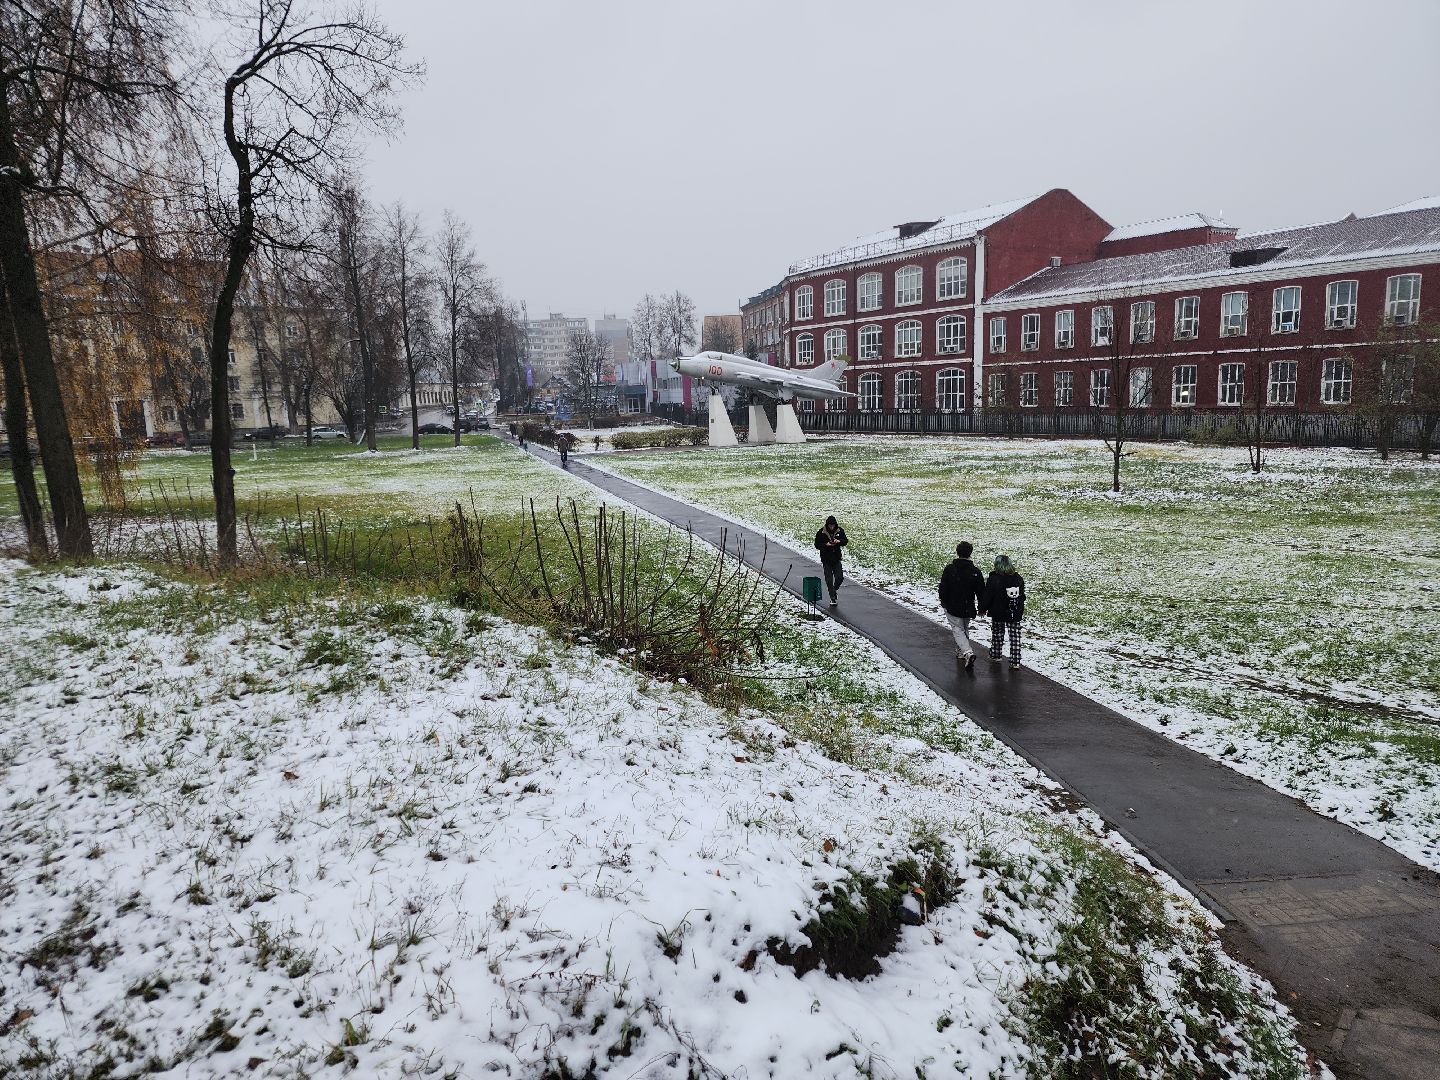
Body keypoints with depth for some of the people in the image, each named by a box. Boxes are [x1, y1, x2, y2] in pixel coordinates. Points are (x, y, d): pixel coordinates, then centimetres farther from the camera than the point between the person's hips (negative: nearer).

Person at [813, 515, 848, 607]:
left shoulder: (840, 531, -1)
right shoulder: (821, 533, -9)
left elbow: (846, 541, 7)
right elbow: (817, 545, -6)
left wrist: (839, 541, -14)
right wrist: (826, 544, -22)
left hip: (837, 559, 2)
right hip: (826, 559, -2)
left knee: (840, 577, -2)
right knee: (829, 580, 0)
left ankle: (834, 590, 29)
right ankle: (833, 598, 11)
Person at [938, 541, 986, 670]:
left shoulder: (949, 568, -12)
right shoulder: (975, 571, -7)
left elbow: (943, 588, -6)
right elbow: (981, 592, -1)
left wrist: (943, 602, 10)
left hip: (952, 607, -3)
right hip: (968, 609, 3)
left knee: (958, 630, -1)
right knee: (965, 629, 22)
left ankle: (968, 653, -22)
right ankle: (961, 652, 34)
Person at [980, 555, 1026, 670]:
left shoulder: (993, 580, -15)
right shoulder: (1018, 579, 0)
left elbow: (987, 597, -10)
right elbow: (1022, 596, 12)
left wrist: (982, 609, 4)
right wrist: (1021, 610, 26)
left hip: (998, 614, -3)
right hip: (1015, 614, 3)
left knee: (997, 635, 16)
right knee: (1015, 637, 5)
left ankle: (995, 656, 28)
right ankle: (1015, 662, 4)